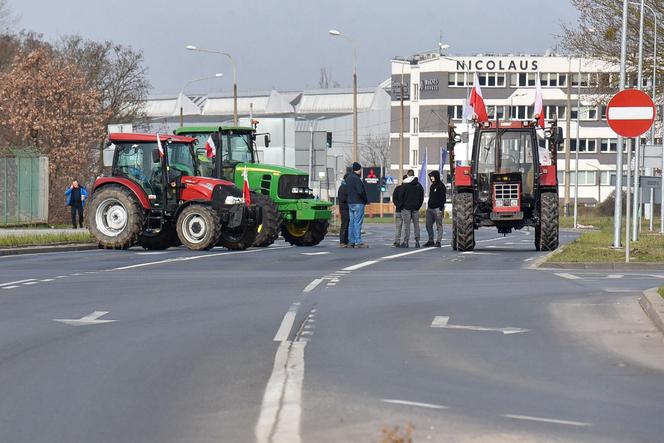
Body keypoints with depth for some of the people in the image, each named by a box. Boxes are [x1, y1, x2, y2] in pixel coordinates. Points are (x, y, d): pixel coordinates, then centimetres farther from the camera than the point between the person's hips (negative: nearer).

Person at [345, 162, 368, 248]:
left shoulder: (348, 178, 11)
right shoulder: (356, 179, -17)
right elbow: (360, 191, -22)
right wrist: (365, 199, -7)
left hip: (350, 202, 9)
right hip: (358, 203, -9)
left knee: (351, 222, 11)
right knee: (358, 223, -8)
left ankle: (351, 242, 13)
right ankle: (358, 242, -8)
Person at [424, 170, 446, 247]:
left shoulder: (441, 186, -7)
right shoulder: (432, 186, 19)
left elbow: (443, 198, -12)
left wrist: (441, 208, -18)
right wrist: (428, 206, 19)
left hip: (437, 208, -9)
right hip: (430, 209, 9)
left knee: (439, 226, -4)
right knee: (428, 225, 7)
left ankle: (438, 241, -4)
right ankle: (431, 241, 15)